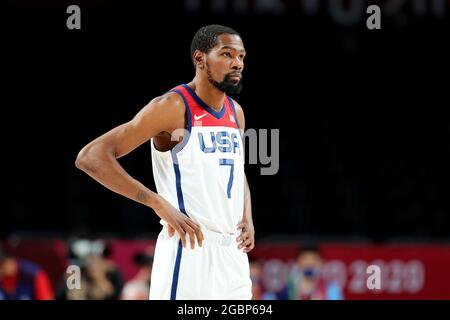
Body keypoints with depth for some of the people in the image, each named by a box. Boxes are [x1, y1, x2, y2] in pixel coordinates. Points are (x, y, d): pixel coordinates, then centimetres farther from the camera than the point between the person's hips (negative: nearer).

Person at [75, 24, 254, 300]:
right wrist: (160, 204, -23)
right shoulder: (172, 107, -11)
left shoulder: (236, 112, 12)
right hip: (189, 250, -8)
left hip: (233, 253, 8)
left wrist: (247, 218, 9)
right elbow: (90, 157, -17)